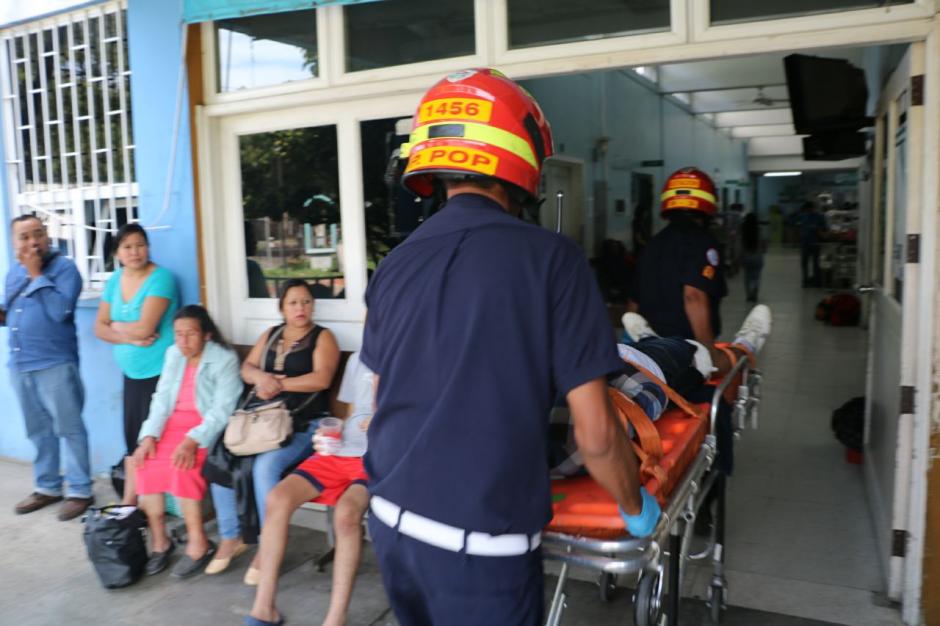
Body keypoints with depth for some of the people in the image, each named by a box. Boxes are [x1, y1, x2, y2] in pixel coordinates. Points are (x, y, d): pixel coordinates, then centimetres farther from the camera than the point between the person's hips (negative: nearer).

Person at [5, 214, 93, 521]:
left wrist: (37, 274, -17)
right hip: (19, 366, 7)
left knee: (69, 429, -1)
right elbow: (10, 311, 24)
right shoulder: (13, 272, 14)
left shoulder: (64, 267, -8)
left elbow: (60, 311, -21)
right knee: (38, 431, 16)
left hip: (55, 365, -7)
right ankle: (47, 487, 28)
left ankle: (79, 492, 7)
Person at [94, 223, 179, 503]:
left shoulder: (160, 278, -13)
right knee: (133, 439, 11)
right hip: (131, 372, 6)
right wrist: (129, 337, -12)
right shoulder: (115, 280, 9)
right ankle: (128, 503, 22)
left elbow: (144, 328, -20)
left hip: (159, 372, -6)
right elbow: (99, 328, 6)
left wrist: (116, 325, -1)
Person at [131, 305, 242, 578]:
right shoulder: (173, 354, 10)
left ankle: (198, 543, -16)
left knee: (182, 464, -30)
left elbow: (222, 409, -17)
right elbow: (161, 399, 6)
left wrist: (193, 440, -29)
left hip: (207, 428, -6)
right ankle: (159, 540, -6)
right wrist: (149, 436, -10)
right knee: (144, 461, -19)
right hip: (173, 423, 6)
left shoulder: (225, 359, -10)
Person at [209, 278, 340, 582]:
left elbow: (321, 379, -13)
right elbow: (246, 368, 12)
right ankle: (231, 537, -1)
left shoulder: (322, 337, 1)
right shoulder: (271, 334, 18)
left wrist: (280, 383, -12)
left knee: (265, 465, -31)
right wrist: (261, 377, -10)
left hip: (304, 424, -6)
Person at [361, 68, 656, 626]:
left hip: (390, 518, 6)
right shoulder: (550, 259, -15)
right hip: (479, 540, -5)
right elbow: (595, 434, -13)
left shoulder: (394, 265, 1)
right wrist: (636, 508, 6)